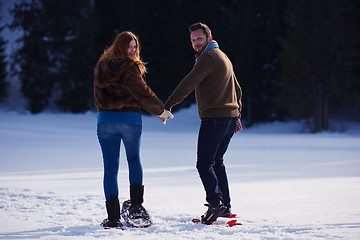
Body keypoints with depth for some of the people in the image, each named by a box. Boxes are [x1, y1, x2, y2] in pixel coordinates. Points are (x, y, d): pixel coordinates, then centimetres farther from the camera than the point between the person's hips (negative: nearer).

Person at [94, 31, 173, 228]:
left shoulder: (101, 66, 6)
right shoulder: (130, 68, -10)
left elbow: (99, 96, 10)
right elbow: (143, 93, -10)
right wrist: (161, 111, 2)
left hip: (105, 119, 3)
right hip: (130, 119, -3)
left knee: (110, 167, 2)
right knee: (134, 160, 20)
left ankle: (113, 216, -4)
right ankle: (136, 205, 11)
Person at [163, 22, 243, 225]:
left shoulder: (209, 57, -10)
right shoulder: (223, 57, 22)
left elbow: (189, 83, -18)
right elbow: (236, 89, 28)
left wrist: (168, 106, -20)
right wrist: (237, 115, 29)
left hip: (214, 117, -10)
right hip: (230, 116, 10)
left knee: (204, 163, -11)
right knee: (217, 162, 16)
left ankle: (215, 202, -24)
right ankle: (225, 207, 16)